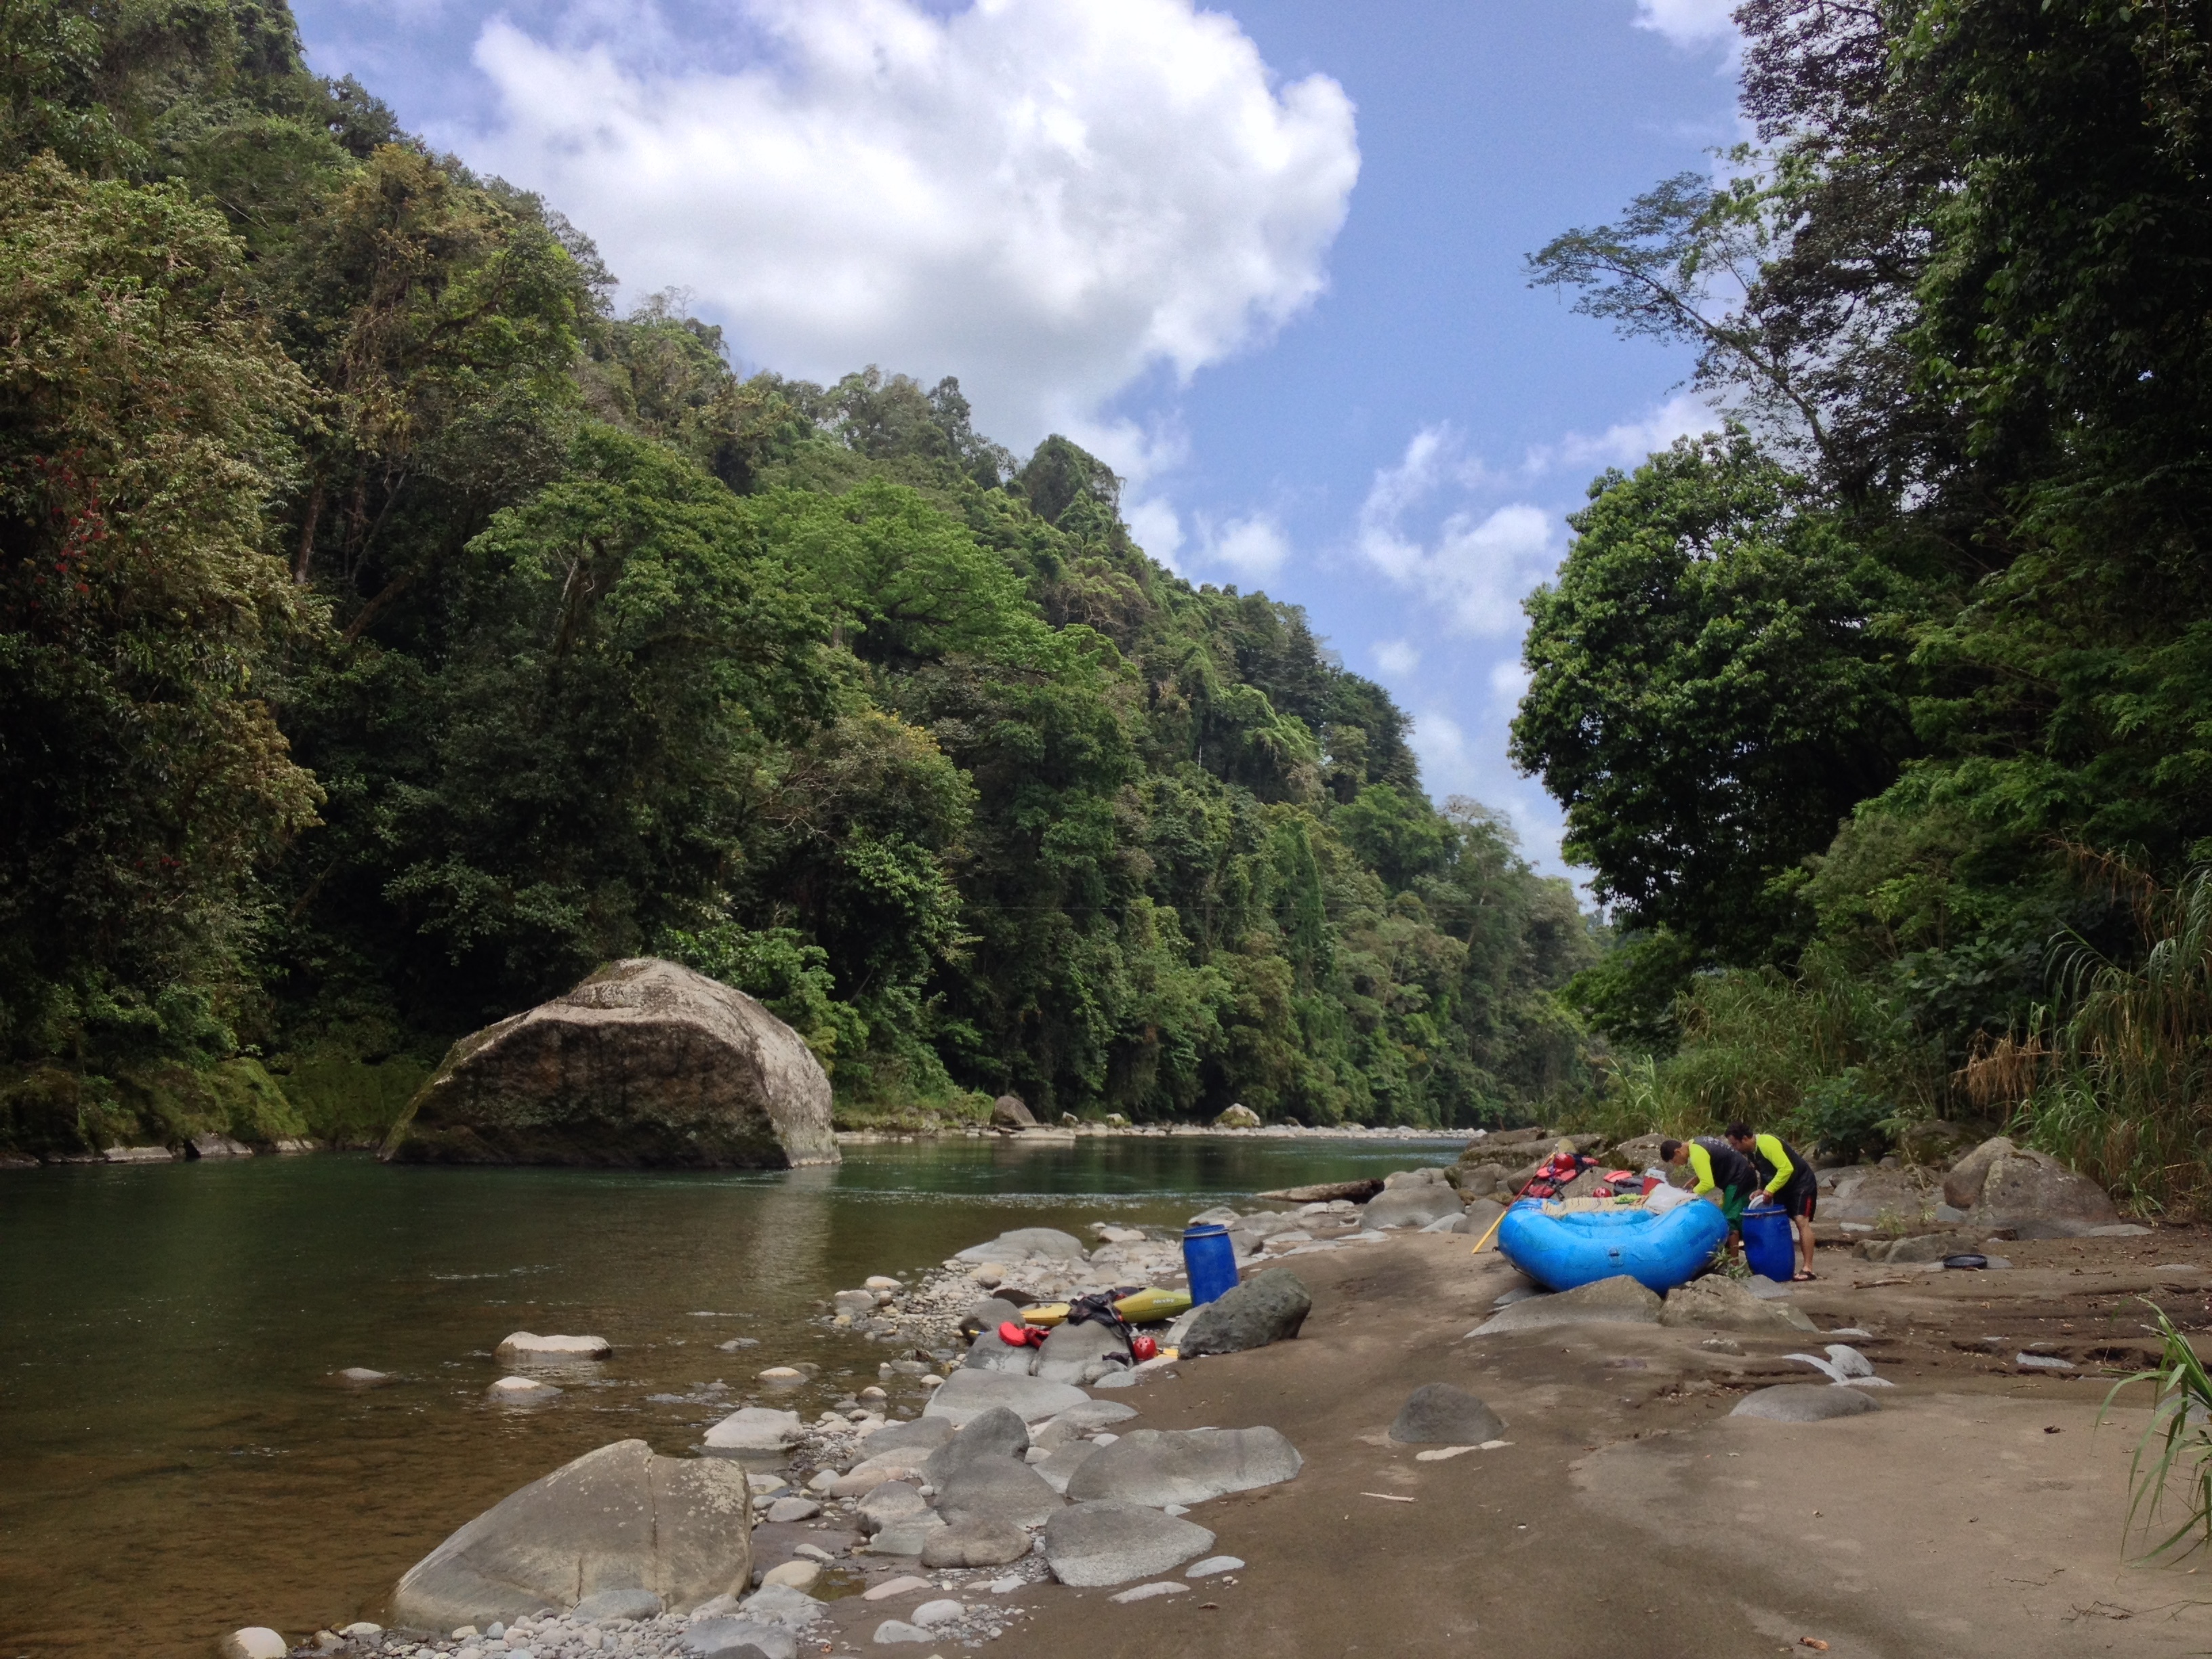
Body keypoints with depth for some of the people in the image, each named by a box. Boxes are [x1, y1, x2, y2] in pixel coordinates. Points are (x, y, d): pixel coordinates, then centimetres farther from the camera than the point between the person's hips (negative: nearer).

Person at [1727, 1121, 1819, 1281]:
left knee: (1801, 1221, -18)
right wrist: (1761, 1190, -4)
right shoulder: (1751, 1152, 1)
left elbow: (1786, 1169, -33)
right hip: (1783, 1186, 10)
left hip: (1802, 1183, -10)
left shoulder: (1768, 1144, -28)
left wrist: (1770, 1189, -30)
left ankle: (1807, 1269, -20)